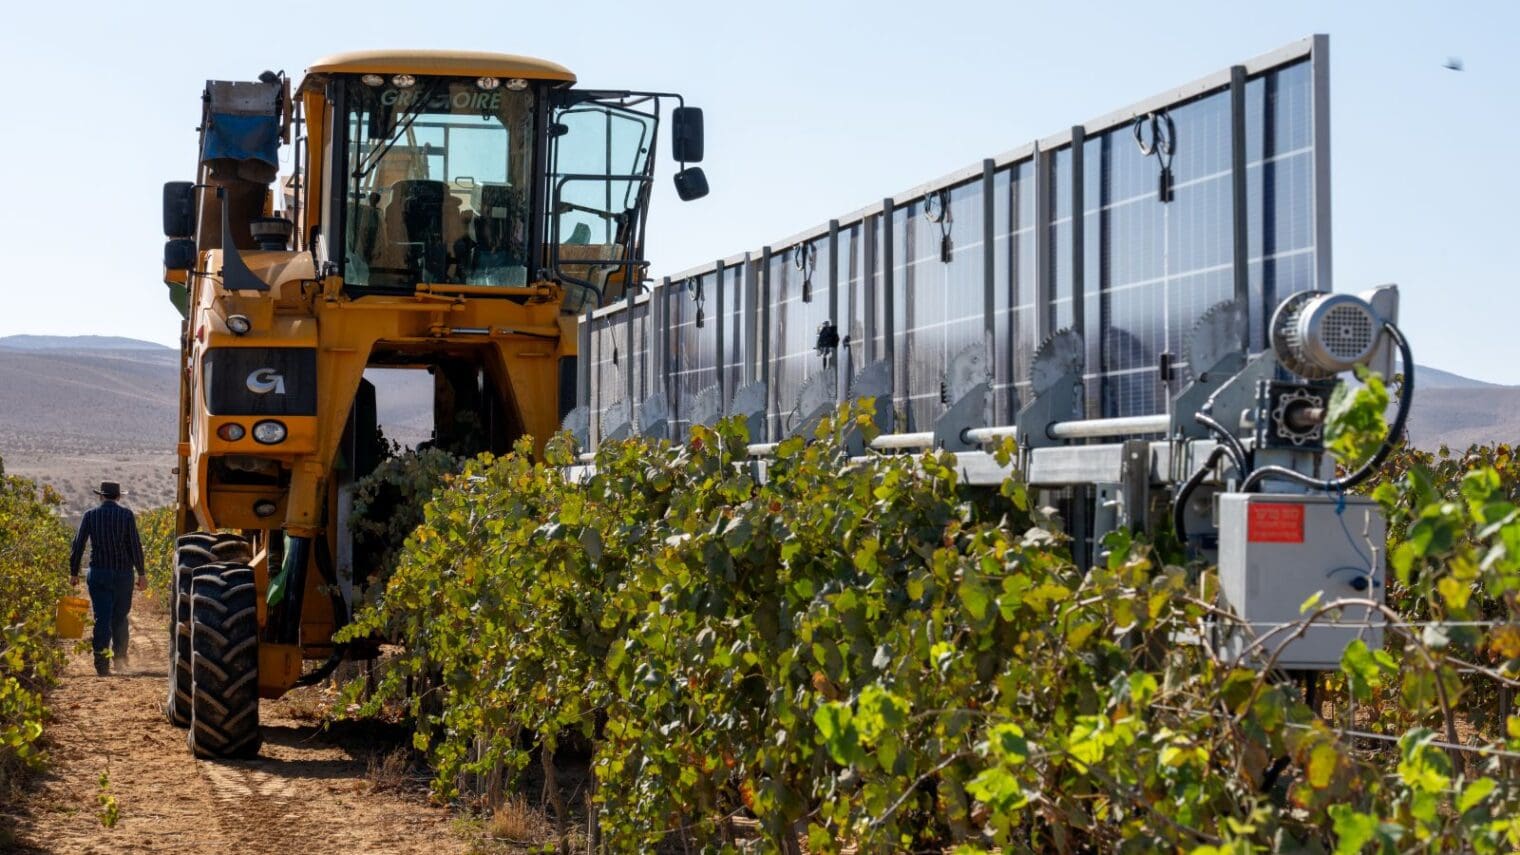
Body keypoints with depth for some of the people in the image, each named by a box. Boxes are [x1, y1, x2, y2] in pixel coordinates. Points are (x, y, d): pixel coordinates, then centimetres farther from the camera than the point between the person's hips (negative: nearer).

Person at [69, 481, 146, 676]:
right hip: (123, 572, 0)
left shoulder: (90, 515, 1)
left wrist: (73, 572, 8)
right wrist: (141, 573, 0)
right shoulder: (126, 515, -2)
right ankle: (120, 658, 9)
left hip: (98, 573, 0)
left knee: (102, 618, 1)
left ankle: (102, 664, -6)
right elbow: (135, 545, -5)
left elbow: (78, 545, 0)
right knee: (120, 618, 14)